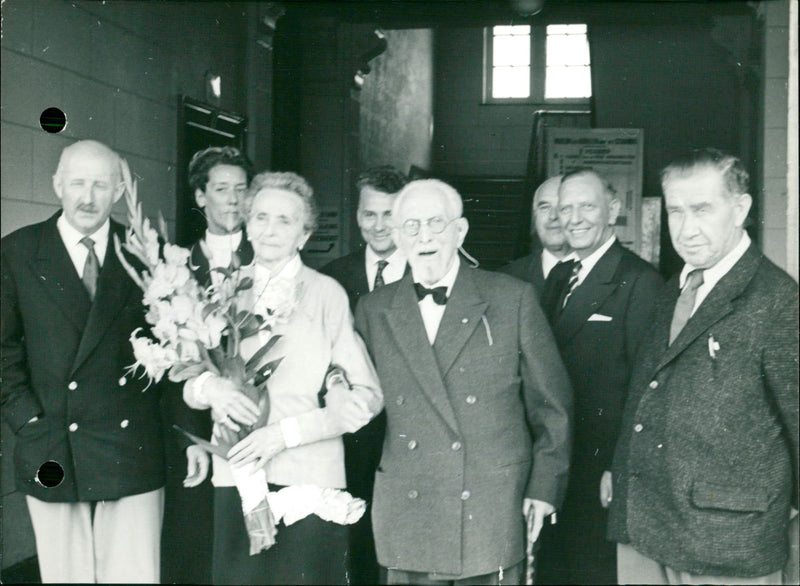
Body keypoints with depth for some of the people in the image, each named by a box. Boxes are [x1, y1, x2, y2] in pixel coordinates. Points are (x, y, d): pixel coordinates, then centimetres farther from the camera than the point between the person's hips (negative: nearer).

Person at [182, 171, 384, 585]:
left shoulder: (326, 294, -4)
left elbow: (366, 396, -6)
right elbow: (189, 386, 14)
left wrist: (286, 432, -14)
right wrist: (208, 387, -9)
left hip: (309, 478, -3)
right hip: (236, 477, 3)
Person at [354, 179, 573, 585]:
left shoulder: (513, 299, 0)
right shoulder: (372, 310, 7)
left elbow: (551, 403, 4)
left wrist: (545, 486, 2)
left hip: (493, 516, -2)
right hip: (405, 518, 2)